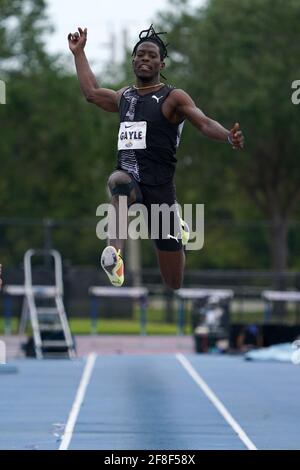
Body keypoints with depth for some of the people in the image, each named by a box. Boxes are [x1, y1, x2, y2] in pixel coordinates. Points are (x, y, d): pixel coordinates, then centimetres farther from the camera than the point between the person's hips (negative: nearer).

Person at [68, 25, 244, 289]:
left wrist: (228, 137, -37)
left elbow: (204, 123, -16)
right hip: (129, 177, 3)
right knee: (118, 181, -39)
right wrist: (79, 52, 38)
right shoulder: (125, 96, 16)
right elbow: (92, 92, 34)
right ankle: (115, 251, -54)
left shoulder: (173, 98, -2)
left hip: (158, 186, -3)